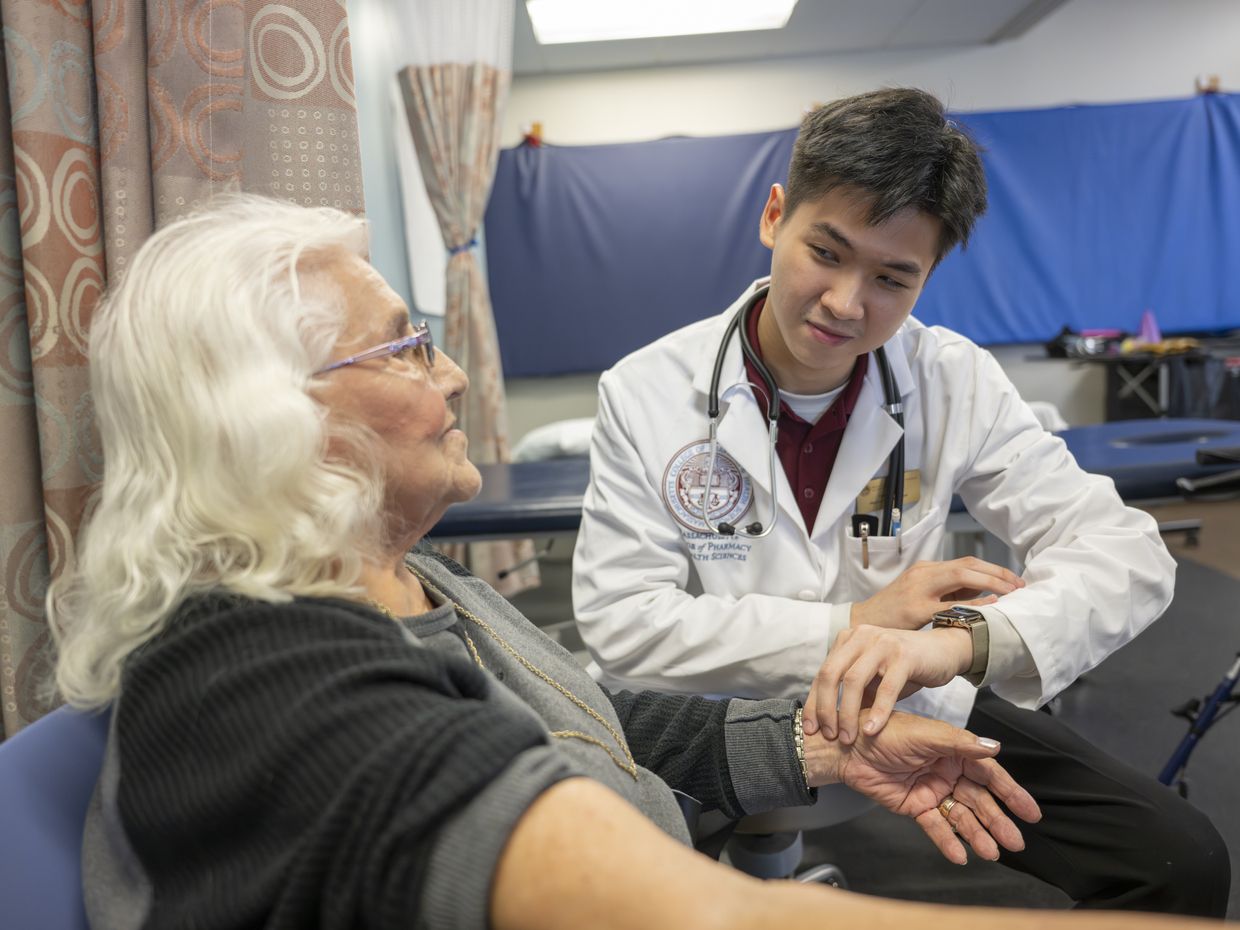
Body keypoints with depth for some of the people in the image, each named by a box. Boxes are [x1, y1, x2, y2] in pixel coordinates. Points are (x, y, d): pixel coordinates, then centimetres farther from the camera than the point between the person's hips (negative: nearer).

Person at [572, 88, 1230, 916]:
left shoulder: (956, 380, -7)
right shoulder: (643, 395, -12)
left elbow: (1127, 550, -13)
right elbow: (619, 626, -17)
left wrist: (961, 638, -34)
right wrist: (852, 624, -22)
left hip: (914, 711, 2)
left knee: (1181, 863, -13)